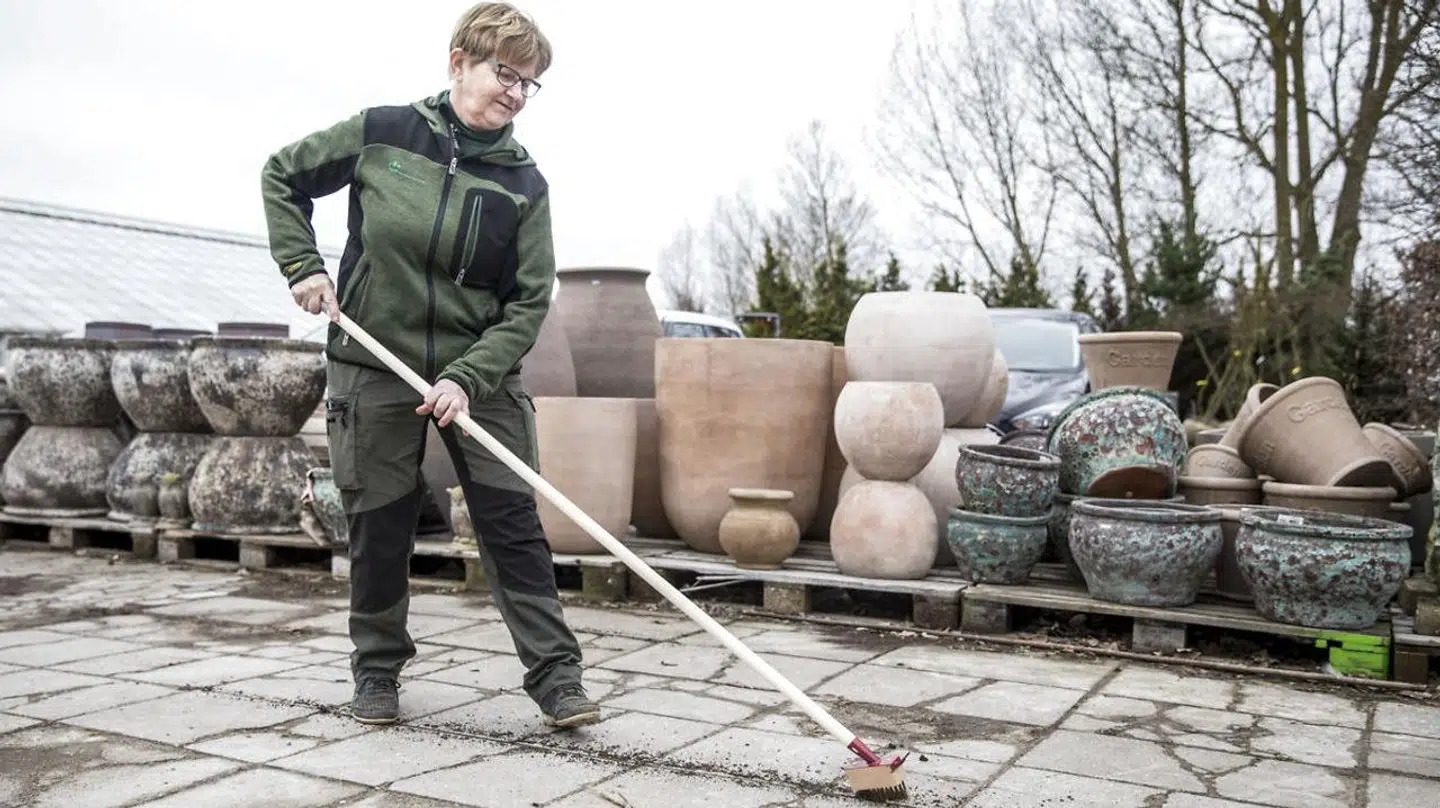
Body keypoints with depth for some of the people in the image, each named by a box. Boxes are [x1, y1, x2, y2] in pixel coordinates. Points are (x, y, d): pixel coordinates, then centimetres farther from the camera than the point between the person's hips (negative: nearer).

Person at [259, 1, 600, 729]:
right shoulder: (380, 134, -5)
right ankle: (377, 668, 26)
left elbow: (529, 302, -7)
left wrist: (467, 379, -18)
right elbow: (282, 176, 9)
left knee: (513, 523, -2)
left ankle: (555, 672, 6)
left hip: (480, 375, 1)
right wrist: (302, 266, -2)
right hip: (373, 367, 0)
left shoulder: (522, 182, -4)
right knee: (379, 528, 8)